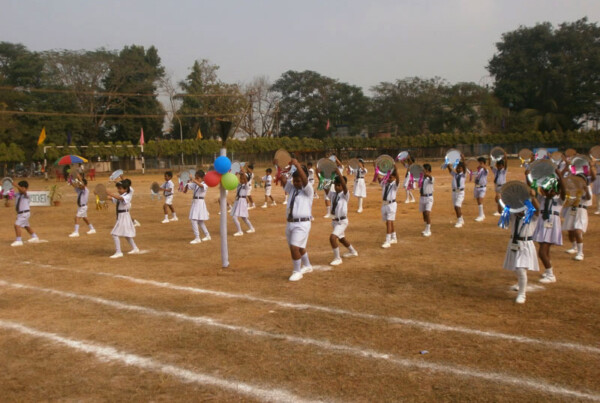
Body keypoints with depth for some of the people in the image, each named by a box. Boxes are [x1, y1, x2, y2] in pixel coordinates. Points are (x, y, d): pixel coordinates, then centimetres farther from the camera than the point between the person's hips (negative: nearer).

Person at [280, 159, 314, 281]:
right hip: (290, 223, 7)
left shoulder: (308, 191, -7)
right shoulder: (292, 188, 11)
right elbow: (283, 180, -2)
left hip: (302, 224, -7)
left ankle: (297, 272, 3)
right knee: (299, 248, 21)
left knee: (294, 248, -14)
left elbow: (305, 180, -26)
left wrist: (298, 165, -36)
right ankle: (307, 266, 43)